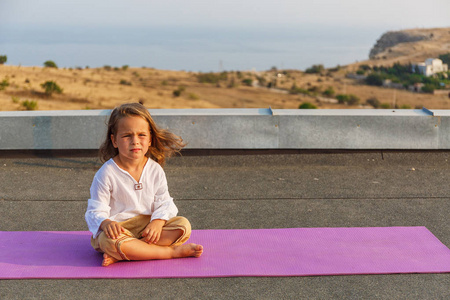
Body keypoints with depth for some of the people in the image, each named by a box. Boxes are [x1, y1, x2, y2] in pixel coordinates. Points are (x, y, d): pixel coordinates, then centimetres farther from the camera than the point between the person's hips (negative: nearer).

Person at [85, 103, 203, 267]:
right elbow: (96, 211, -12)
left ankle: (119, 255, -25)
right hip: (117, 228, -4)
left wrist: (157, 222, -21)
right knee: (109, 240, -38)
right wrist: (106, 223, -36)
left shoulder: (155, 170, 0)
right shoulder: (107, 173, -12)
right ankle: (171, 251, -24)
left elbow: (163, 203, 1)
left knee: (183, 225, -17)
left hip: (147, 227, 4)